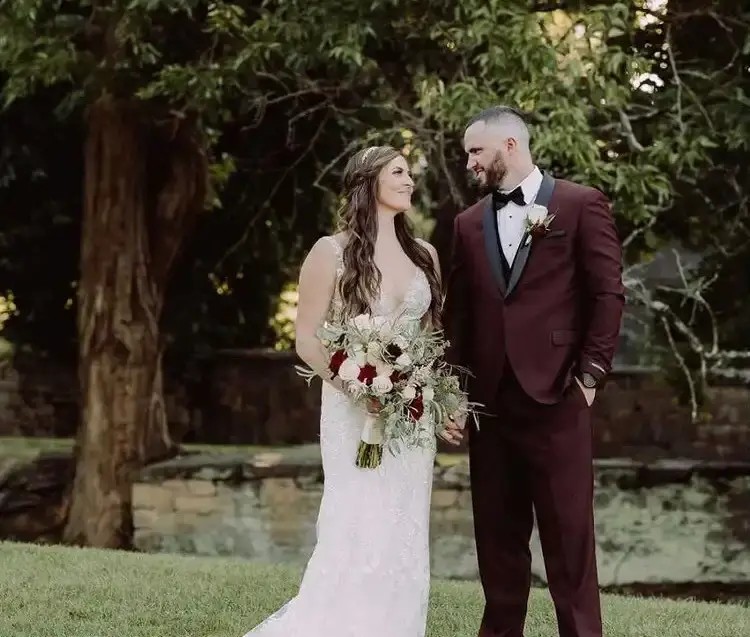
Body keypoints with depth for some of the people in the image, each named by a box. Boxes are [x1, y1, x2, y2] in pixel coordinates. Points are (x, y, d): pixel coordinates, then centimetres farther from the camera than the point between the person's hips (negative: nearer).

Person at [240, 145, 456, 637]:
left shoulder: (424, 254, 10)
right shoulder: (332, 252, -3)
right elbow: (307, 340, -4)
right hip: (354, 411, -5)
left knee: (404, 540, 4)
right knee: (358, 537, -10)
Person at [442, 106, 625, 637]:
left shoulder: (581, 205, 0)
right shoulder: (469, 224, 14)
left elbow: (608, 294, -3)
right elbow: (458, 313, 13)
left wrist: (590, 374, -7)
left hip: (556, 394, -5)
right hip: (491, 399, 5)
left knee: (569, 533, -2)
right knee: (498, 535, 8)